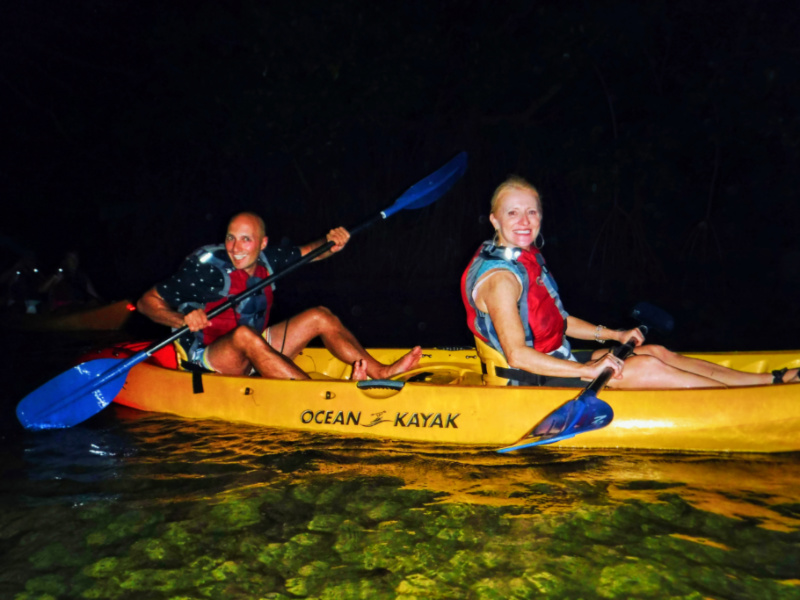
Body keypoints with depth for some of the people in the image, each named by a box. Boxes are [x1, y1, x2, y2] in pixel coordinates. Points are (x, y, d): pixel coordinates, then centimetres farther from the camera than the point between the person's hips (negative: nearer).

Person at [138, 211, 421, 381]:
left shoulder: (265, 260, -1)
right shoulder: (208, 268, -17)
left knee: (319, 316, -4)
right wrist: (183, 320, -33)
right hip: (209, 359, -6)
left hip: (256, 351, 7)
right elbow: (147, 301, -15)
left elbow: (307, 252, 10)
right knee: (244, 334, -38)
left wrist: (331, 244, -11)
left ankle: (381, 372, -16)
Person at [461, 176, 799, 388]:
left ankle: (772, 379, 9)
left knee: (656, 352, 3)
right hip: (533, 382, -9)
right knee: (644, 367, -13)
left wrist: (614, 335, 13)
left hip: (555, 361, 9)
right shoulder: (500, 276, -23)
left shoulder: (527, 257, 8)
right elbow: (517, 355, -29)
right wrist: (587, 370, -27)